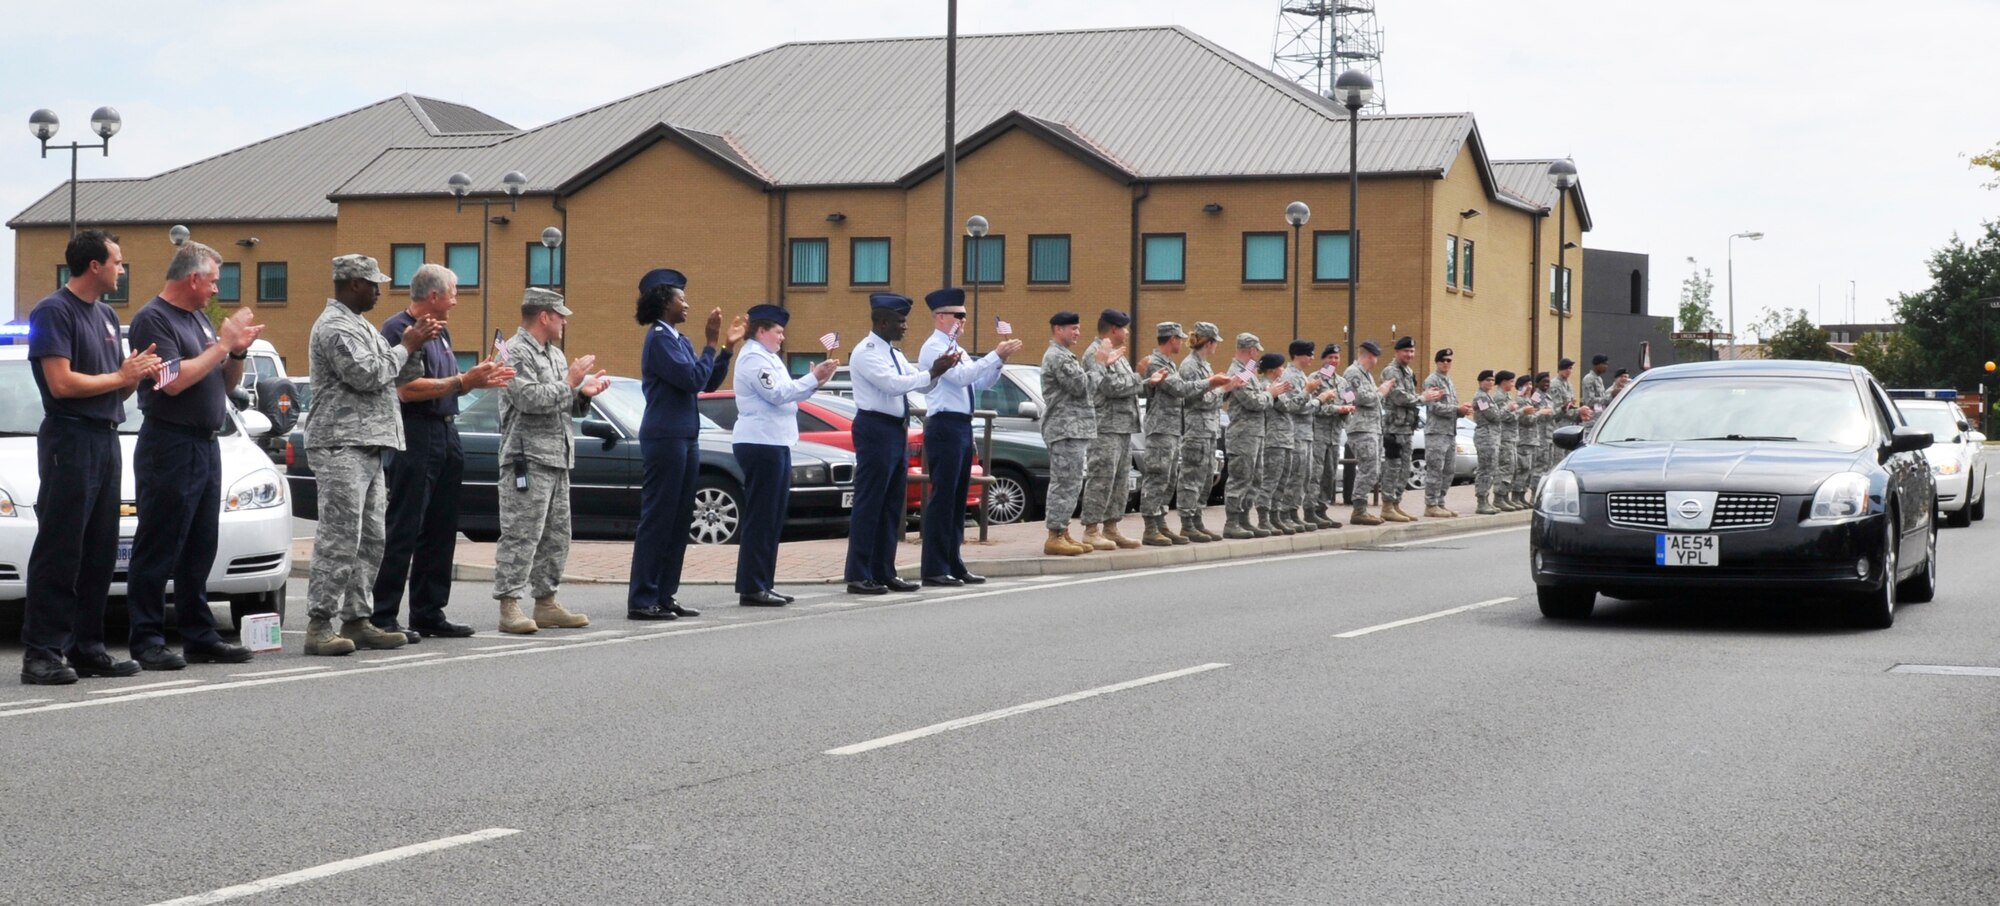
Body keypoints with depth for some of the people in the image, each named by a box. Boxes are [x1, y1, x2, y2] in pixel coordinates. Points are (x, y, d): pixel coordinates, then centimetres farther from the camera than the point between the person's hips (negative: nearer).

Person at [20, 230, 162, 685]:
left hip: (106, 439, 8)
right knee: (59, 553, -9)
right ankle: (41, 653, -8)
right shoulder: (54, 311, -8)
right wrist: (121, 376, -8)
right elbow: (62, 382, -17)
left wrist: (139, 372, 0)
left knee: (100, 554, 9)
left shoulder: (106, 315, 18)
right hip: (70, 438, -8)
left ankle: (87, 648, 14)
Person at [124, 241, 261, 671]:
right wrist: (222, 346, -14)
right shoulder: (153, 319, -9)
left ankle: (200, 637, 17)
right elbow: (173, 380, -21)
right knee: (158, 550, -6)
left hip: (206, 446, 9)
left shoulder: (200, 319, 17)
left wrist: (238, 350, 3)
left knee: (198, 550, 12)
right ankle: (147, 640, -3)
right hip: (170, 446, -9)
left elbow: (227, 382, 22)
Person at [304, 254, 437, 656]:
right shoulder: (334, 327, -10)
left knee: (370, 540, 10)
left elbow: (398, 378, 23)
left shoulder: (361, 326, 22)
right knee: (339, 538, -12)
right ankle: (319, 625, -12)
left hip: (369, 445, 10)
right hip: (341, 445, -10)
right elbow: (366, 374, -20)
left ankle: (357, 619, 14)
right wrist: (407, 346, -7)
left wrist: (414, 347, 6)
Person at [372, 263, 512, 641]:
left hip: (446, 436, 9)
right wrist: (464, 381, -16)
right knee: (403, 532, -9)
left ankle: (429, 613, 17)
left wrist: (480, 380, 8)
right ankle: (383, 618, -7)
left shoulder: (441, 332, 19)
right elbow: (407, 389, -19)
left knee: (440, 532, 11)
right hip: (414, 438, -9)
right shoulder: (398, 329, -10)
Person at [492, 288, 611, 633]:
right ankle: (509, 607, -10)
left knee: (556, 537, 11)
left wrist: (583, 393, 4)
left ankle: (546, 603, 18)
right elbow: (529, 399, -21)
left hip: (557, 460, 10)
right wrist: (569, 382, -12)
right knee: (520, 535, -10)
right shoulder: (515, 353, -9)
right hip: (527, 459, -9)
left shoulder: (555, 355, 21)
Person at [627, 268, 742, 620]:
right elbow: (692, 380, -19)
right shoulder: (659, 339, -11)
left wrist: (728, 347, 8)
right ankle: (641, 601, -5)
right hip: (665, 436, -9)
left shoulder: (679, 340, 15)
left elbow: (708, 384, 14)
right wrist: (711, 344, -10)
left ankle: (664, 597, 14)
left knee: (679, 520, 10)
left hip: (685, 437, 9)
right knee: (657, 518, -7)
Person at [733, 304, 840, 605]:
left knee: (773, 517, 11)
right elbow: (778, 394, -17)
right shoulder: (753, 359, -10)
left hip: (775, 444, 11)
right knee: (760, 517, -10)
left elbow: (786, 394, 24)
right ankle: (751, 588, -10)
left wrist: (815, 380, 10)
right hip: (760, 443, -11)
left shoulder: (767, 358, 22)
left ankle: (763, 585, 14)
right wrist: (814, 377, -12)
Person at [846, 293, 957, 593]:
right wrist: (931, 373, -19)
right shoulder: (866, 352, -11)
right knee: (869, 504, -6)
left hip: (897, 431, 9)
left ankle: (884, 572, 17)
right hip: (875, 429, -9)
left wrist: (938, 369, -6)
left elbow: (923, 384, 13)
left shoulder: (894, 353, 16)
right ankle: (858, 576, -3)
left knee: (892, 505, 11)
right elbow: (893, 384, -22)